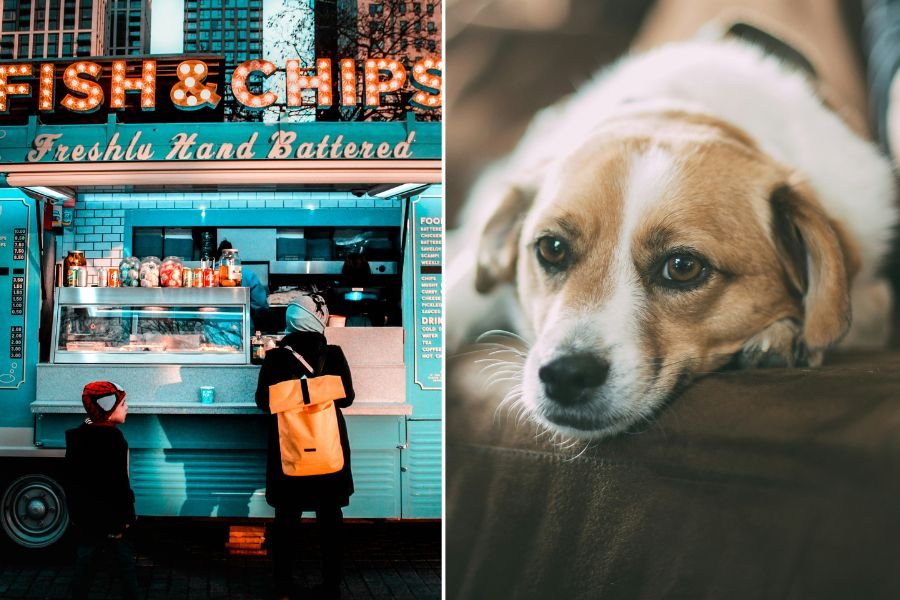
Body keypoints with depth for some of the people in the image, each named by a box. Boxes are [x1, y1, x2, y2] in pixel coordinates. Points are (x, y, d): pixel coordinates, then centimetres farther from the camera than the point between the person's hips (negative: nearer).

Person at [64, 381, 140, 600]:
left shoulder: (77, 436, 5)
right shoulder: (112, 439, -20)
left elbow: (71, 480, 13)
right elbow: (118, 485, -22)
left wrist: (75, 512, 21)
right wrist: (126, 517, -15)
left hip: (84, 518, 8)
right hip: (109, 519, -7)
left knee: (84, 567, 15)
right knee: (126, 565, 6)